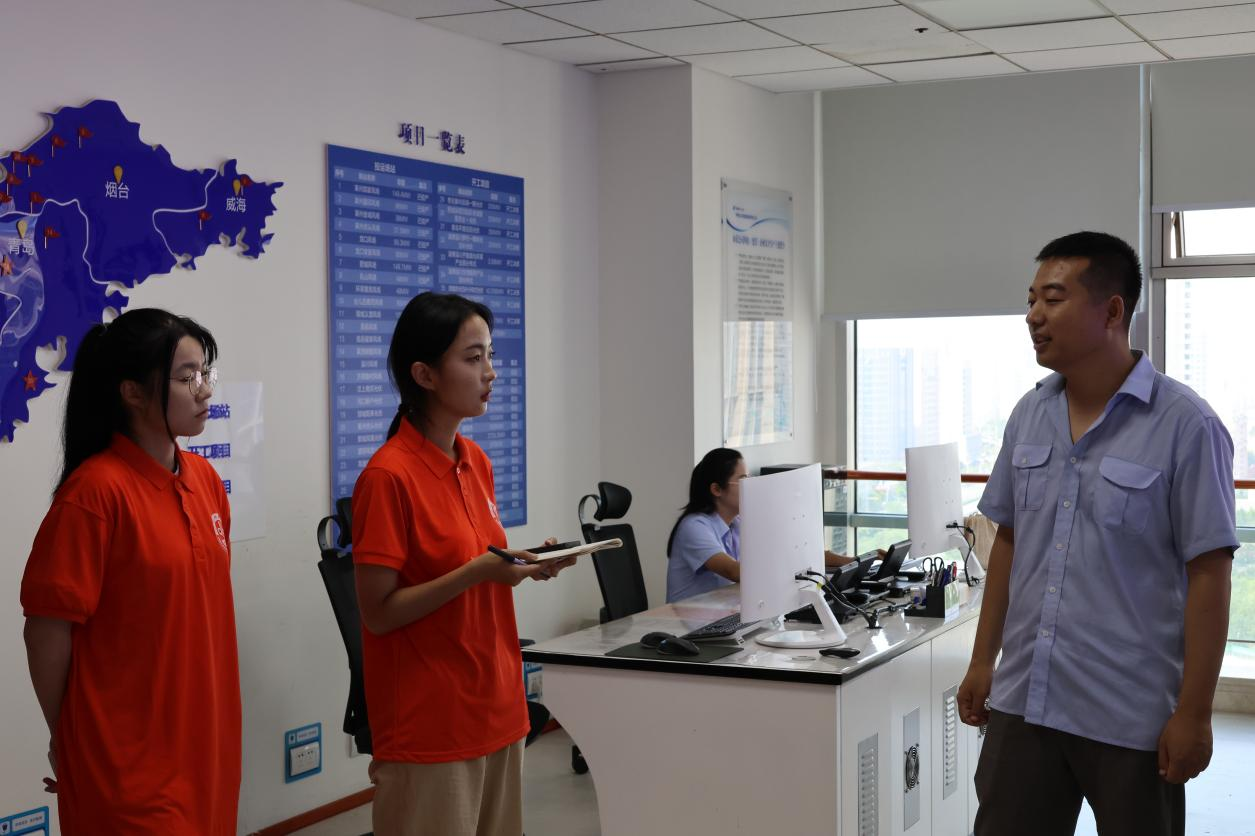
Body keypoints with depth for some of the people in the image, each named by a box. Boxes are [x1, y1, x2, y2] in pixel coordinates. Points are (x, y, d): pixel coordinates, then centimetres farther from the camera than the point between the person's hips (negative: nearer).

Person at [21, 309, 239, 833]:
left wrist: (214, 718, 14)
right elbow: (48, 629, -14)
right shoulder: (96, 490, -17)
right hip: (125, 753, -7)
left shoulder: (204, 479, 6)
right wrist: (67, 741, -5)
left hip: (204, 735, 7)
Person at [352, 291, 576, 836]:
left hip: (495, 709, 8)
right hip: (428, 728, -7)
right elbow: (378, 612, -15)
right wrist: (478, 571, -23)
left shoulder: (477, 462, 7)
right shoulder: (388, 476, -16)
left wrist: (522, 566, -1)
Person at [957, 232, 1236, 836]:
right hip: (1024, 702, 5)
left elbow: (1209, 574, -11)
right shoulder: (1030, 415, 6)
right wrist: (983, 661, 12)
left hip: (1131, 718, -5)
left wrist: (1194, 713, -12)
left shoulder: (1184, 426, -11)